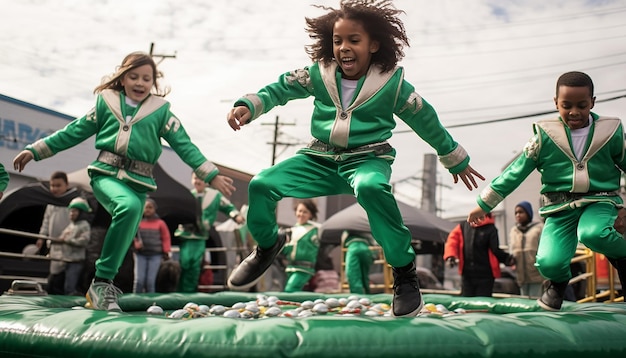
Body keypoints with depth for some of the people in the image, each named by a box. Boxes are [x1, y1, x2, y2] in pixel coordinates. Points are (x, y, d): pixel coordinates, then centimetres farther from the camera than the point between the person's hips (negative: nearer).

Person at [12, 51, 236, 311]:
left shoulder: (160, 111, 6)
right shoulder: (106, 102, 6)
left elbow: (184, 145, 4)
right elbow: (74, 132, 12)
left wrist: (212, 175, -3)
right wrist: (35, 150, 10)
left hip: (138, 183, 2)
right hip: (106, 174, -2)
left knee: (121, 245, 2)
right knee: (129, 206, -33)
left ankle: (100, 289, 25)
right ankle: (102, 280, -25)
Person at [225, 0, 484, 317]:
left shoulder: (392, 82, -7)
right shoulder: (319, 73, 0)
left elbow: (427, 121, 4)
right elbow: (279, 88, 5)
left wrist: (457, 160, 14)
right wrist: (248, 106, -15)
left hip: (368, 159, -3)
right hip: (320, 159, 4)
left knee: (370, 188, -41)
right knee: (260, 185, -16)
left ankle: (404, 270, -21)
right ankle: (267, 246, 17)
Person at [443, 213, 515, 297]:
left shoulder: (490, 229, -4)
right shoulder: (463, 226, 6)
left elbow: (495, 250, -7)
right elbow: (453, 239, 4)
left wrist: (506, 258, -26)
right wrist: (450, 256, -11)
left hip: (485, 275, -3)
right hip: (467, 274, 3)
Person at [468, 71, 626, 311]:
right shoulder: (545, 135, -2)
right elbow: (515, 172, 3)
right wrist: (484, 204, 4)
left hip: (599, 201, 0)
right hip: (561, 207, 0)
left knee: (592, 234, -35)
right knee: (549, 263, -20)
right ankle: (559, 281, 20)